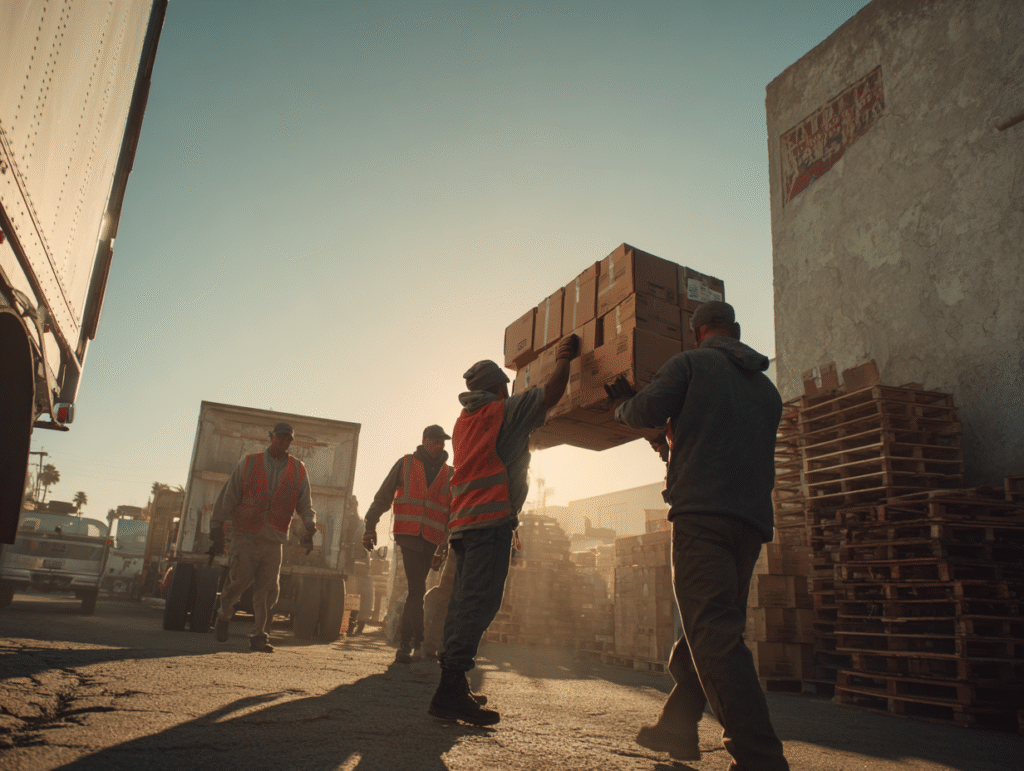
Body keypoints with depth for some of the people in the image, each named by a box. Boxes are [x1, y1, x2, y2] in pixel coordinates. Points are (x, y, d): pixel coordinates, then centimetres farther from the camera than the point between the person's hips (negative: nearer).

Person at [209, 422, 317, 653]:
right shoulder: (249, 463, 2)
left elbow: (305, 505, 8)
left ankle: (260, 636, 10)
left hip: (274, 540, 2)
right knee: (242, 578, -15)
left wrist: (309, 527, -11)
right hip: (245, 535, -2)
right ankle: (224, 613, 15)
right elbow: (227, 497, 4)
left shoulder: (298, 470, 6)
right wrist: (216, 531, 2)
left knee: (269, 587, -4)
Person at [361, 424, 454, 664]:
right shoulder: (406, 464, 10)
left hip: (431, 537, 2)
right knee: (417, 588, -12)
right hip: (408, 532, -2)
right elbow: (383, 496, 10)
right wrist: (370, 525, 1)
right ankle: (420, 643, -8)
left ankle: (405, 644, 9)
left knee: (416, 590, 2)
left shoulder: (449, 473, 15)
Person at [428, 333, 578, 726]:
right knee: (479, 603, -14)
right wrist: (563, 358, 12)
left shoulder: (463, 421, 24)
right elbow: (551, 393, -5)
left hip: (463, 522, 9)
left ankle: (452, 690, 12)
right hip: (492, 518, -8)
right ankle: (450, 691, -19)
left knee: (464, 603, 9)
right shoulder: (506, 409, 2)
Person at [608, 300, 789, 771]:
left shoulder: (691, 362, 5)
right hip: (754, 519, 8)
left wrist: (623, 406, 15)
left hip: (704, 511, -7)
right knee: (712, 629, 15)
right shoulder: (767, 389, 24)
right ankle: (675, 728, 25)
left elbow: (647, 411, -9)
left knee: (713, 633, -13)